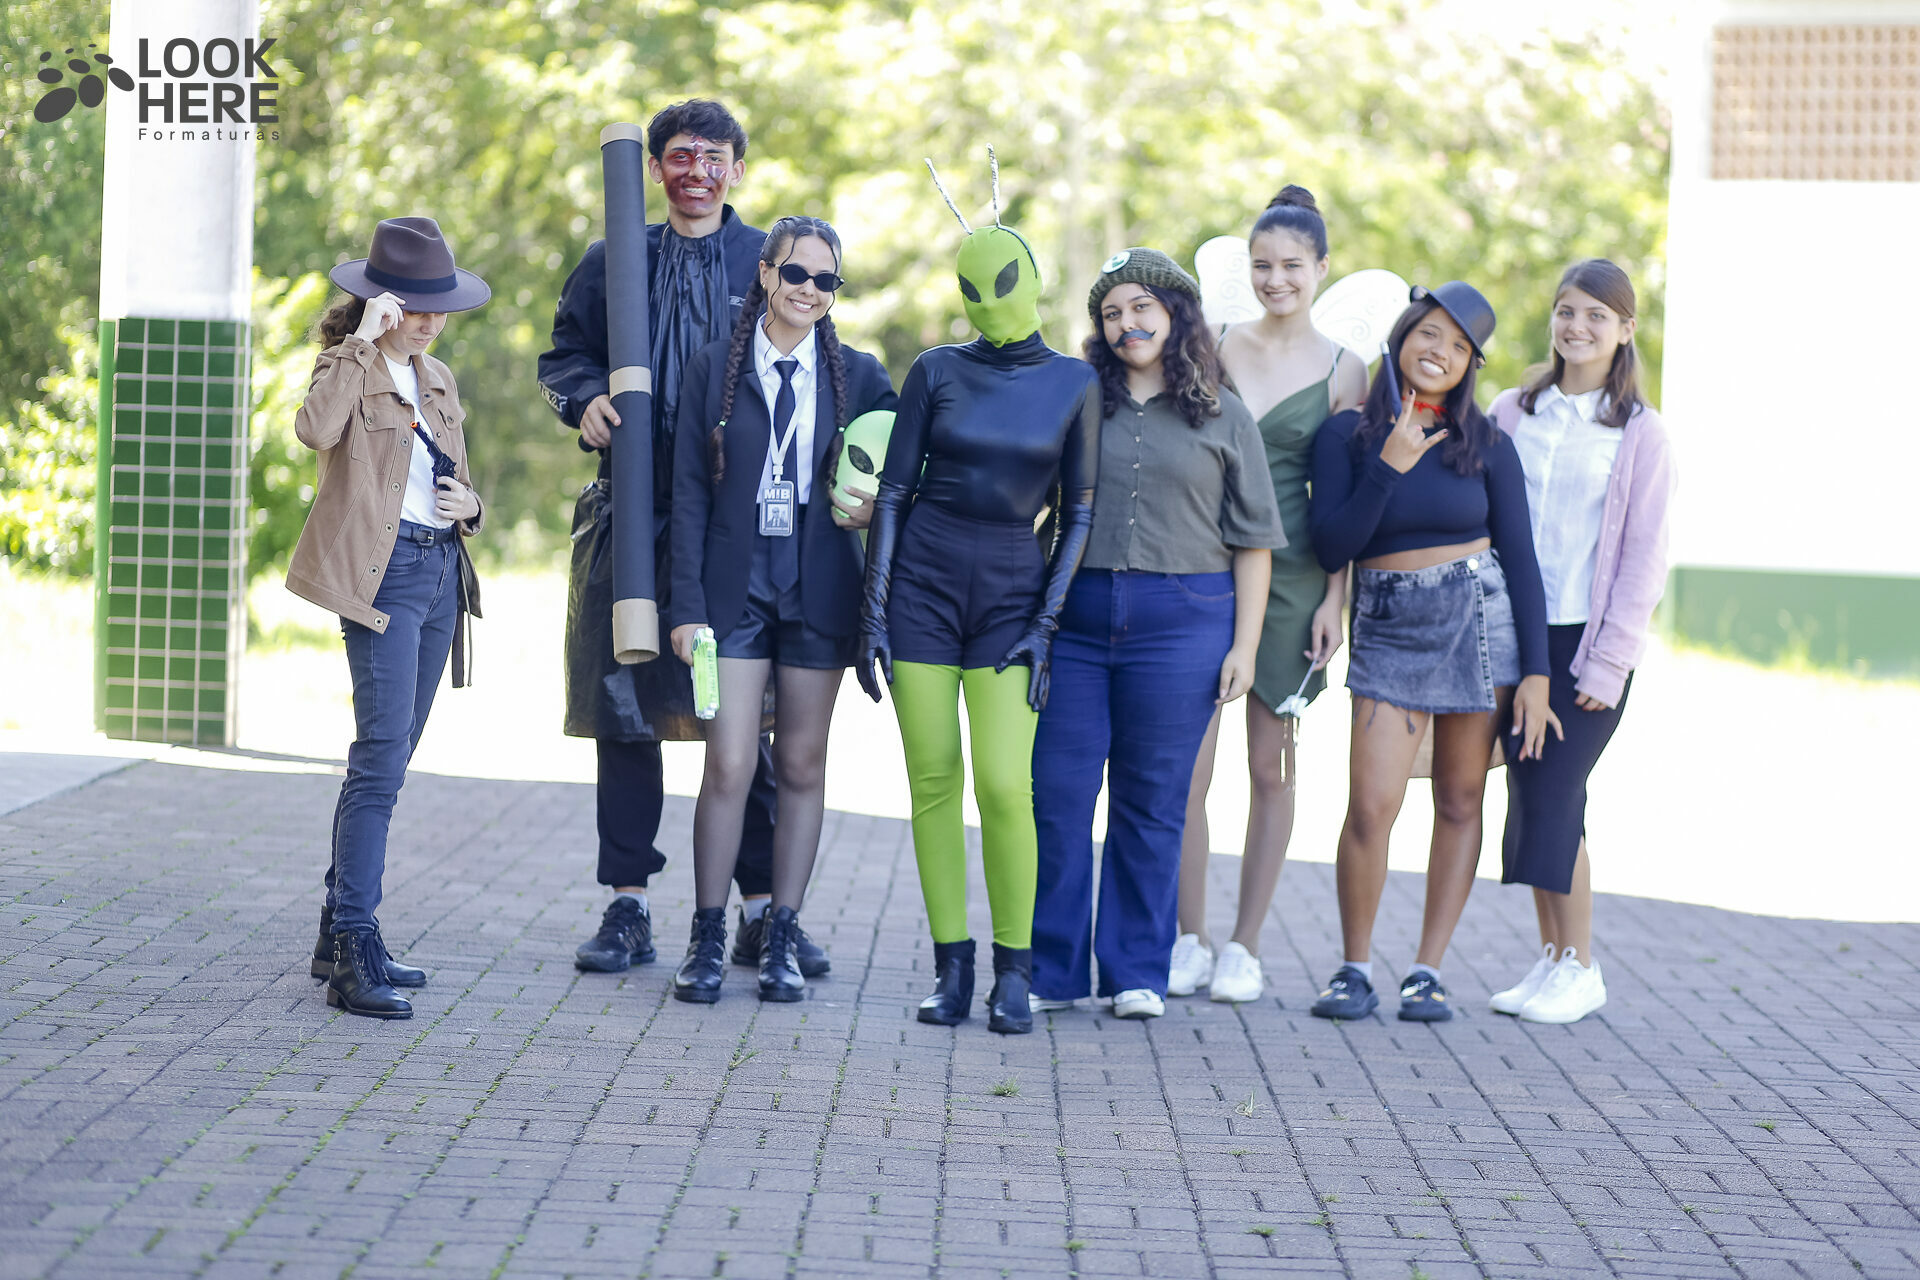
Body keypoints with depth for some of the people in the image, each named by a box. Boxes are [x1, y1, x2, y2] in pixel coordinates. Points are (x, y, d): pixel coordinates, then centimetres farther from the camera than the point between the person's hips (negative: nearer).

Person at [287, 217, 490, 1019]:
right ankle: (354, 956, -18)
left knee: (389, 759, 11)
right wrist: (363, 341, -23)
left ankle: (341, 934, 18)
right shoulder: (350, 366, -3)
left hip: (441, 570, 8)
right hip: (381, 570, -8)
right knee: (382, 756, -16)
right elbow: (315, 428, -26)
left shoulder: (438, 382, 18)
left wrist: (467, 504, 4)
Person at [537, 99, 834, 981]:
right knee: (623, 705, 3)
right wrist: (587, 401, -6)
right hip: (632, 512, 2)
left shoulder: (770, 262, 7)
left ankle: (762, 908, 8)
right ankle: (628, 908, 11)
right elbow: (564, 354, 16)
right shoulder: (613, 262, 10)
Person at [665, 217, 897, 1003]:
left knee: (803, 767, 6)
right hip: (737, 587, -1)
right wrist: (688, 605, -5)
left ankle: (782, 939, 14)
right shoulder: (714, 369, 2)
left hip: (819, 590, 1)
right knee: (729, 766, -6)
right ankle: (707, 940, 5)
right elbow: (690, 493, 1)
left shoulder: (858, 376, 5)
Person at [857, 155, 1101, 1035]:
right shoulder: (937, 372, 3)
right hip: (921, 581, 1)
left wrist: (1045, 624, -5)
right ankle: (951, 968, 8)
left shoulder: (1074, 385, 2)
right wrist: (873, 612, -2)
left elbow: (1079, 512, 3)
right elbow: (893, 490, 4)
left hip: (1013, 589, -1)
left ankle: (1014, 972, 1)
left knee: (1004, 785, -11)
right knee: (933, 780, 0)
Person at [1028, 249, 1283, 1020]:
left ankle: (1137, 972, 13)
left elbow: (1252, 542, 7)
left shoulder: (1223, 417, 8)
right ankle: (1048, 971, 8)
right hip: (1075, 617, 1)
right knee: (1057, 795, -1)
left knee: (1151, 803, 4)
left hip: (1182, 623, -1)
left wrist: (1244, 645, -1)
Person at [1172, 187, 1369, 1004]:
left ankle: (1244, 948, 13)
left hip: (1290, 577, 0)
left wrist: (1335, 599, -4)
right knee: (1188, 761, -5)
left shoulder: (1344, 371, 3)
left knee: (1272, 766, 5)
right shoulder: (1214, 347, 6)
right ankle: (1189, 942, 5)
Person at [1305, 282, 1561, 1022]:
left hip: (1480, 622, 1)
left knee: (1459, 802, 3)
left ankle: (1428, 970, 11)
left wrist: (1534, 672, -2)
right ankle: (1355, 968, 5)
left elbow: (1519, 558, 3)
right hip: (1388, 629, -1)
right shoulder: (1348, 435, 1)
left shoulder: (1485, 445, 2)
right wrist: (1387, 468, -15)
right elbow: (1331, 548, -6)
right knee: (1372, 804, -11)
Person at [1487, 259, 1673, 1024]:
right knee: (1527, 794, 4)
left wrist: (1610, 661, -9)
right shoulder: (1512, 414, 8)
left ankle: (1580, 968, 2)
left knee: (1554, 797, -9)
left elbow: (1644, 556, -3)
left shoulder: (1638, 434, -2)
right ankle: (1550, 959, 14)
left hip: (1588, 641, -4)